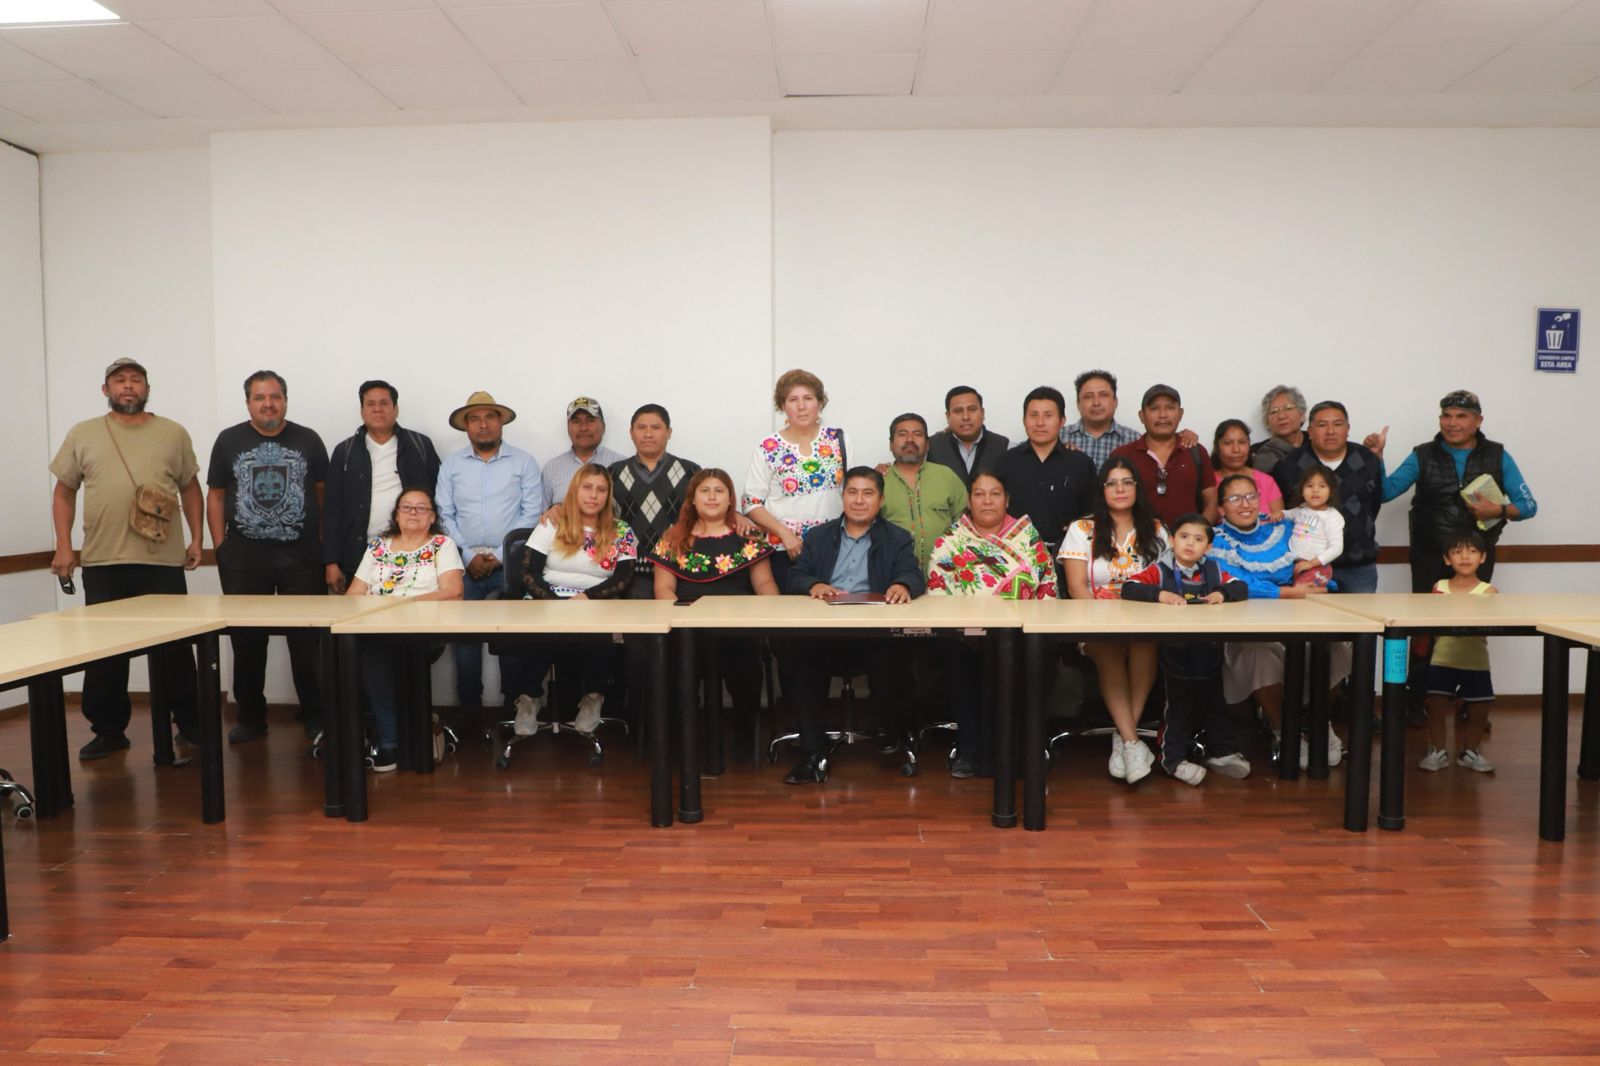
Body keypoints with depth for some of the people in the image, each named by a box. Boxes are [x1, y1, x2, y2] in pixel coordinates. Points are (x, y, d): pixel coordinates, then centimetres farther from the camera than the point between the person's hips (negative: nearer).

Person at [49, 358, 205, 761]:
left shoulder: (173, 433, 6)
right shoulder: (82, 435, 7)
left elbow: (190, 487, 11)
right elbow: (64, 490, 9)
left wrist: (196, 538, 3)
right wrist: (63, 545, 1)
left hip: (163, 560, -1)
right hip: (102, 562, 1)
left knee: (171, 649, 3)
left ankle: (187, 729, 11)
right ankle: (109, 731, 23)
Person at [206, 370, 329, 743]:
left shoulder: (308, 441, 4)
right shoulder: (229, 441, 5)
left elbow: (323, 493, 7)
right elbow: (216, 495, 8)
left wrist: (325, 544, 1)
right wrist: (220, 546, 1)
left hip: (302, 556, -1)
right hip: (244, 558, 1)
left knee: (307, 640, 3)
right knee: (247, 641, 8)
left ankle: (315, 715, 13)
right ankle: (250, 717, 20)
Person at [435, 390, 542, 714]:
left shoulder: (524, 462, 4)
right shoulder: (451, 465, 9)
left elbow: (532, 514, -2)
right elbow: (444, 516, 5)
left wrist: (500, 555, -9)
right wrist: (468, 556, -6)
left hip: (511, 565, -1)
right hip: (465, 564, 2)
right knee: (465, 635, 1)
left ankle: (514, 705, 10)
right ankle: (469, 707, 12)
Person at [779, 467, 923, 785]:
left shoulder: (898, 539, 19)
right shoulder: (817, 536, 24)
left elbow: (913, 576, 1)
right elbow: (793, 579, 12)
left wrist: (902, 586, -24)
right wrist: (813, 585, -12)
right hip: (822, 634, 1)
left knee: (891, 659, -33)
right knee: (795, 654, -31)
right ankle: (815, 752, -22)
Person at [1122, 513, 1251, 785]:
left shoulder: (1213, 570, 6)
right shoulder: (1160, 571, -8)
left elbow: (1242, 588, 6)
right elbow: (1128, 588, -16)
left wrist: (1222, 593, -14)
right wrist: (1159, 594, -29)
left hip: (1209, 654, 4)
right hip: (1176, 656, -4)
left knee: (1215, 705, 16)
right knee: (1179, 708, 4)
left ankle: (1222, 752, 31)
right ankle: (1174, 758, 14)